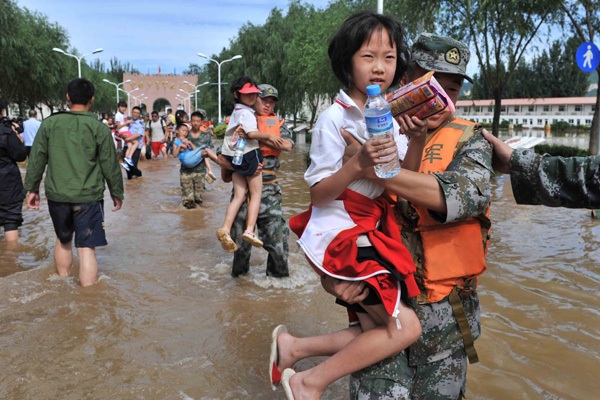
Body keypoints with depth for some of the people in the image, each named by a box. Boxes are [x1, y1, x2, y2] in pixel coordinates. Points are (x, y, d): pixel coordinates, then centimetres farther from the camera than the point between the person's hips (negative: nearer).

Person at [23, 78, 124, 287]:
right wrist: (117, 193, 9)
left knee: (63, 240, 23)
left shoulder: (50, 123, 1)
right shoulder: (99, 127, -5)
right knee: (86, 248, -2)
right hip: (88, 196, -3)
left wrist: (32, 188, 14)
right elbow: (110, 165, -2)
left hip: (57, 195, 3)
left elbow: (37, 159, 4)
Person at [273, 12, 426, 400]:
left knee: (377, 333, 7)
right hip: (339, 233, -7)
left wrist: (417, 139, -15)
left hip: (372, 232, 8)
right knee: (405, 327, -8)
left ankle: (294, 347, 17)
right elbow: (319, 193, -14)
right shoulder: (335, 119, -13)